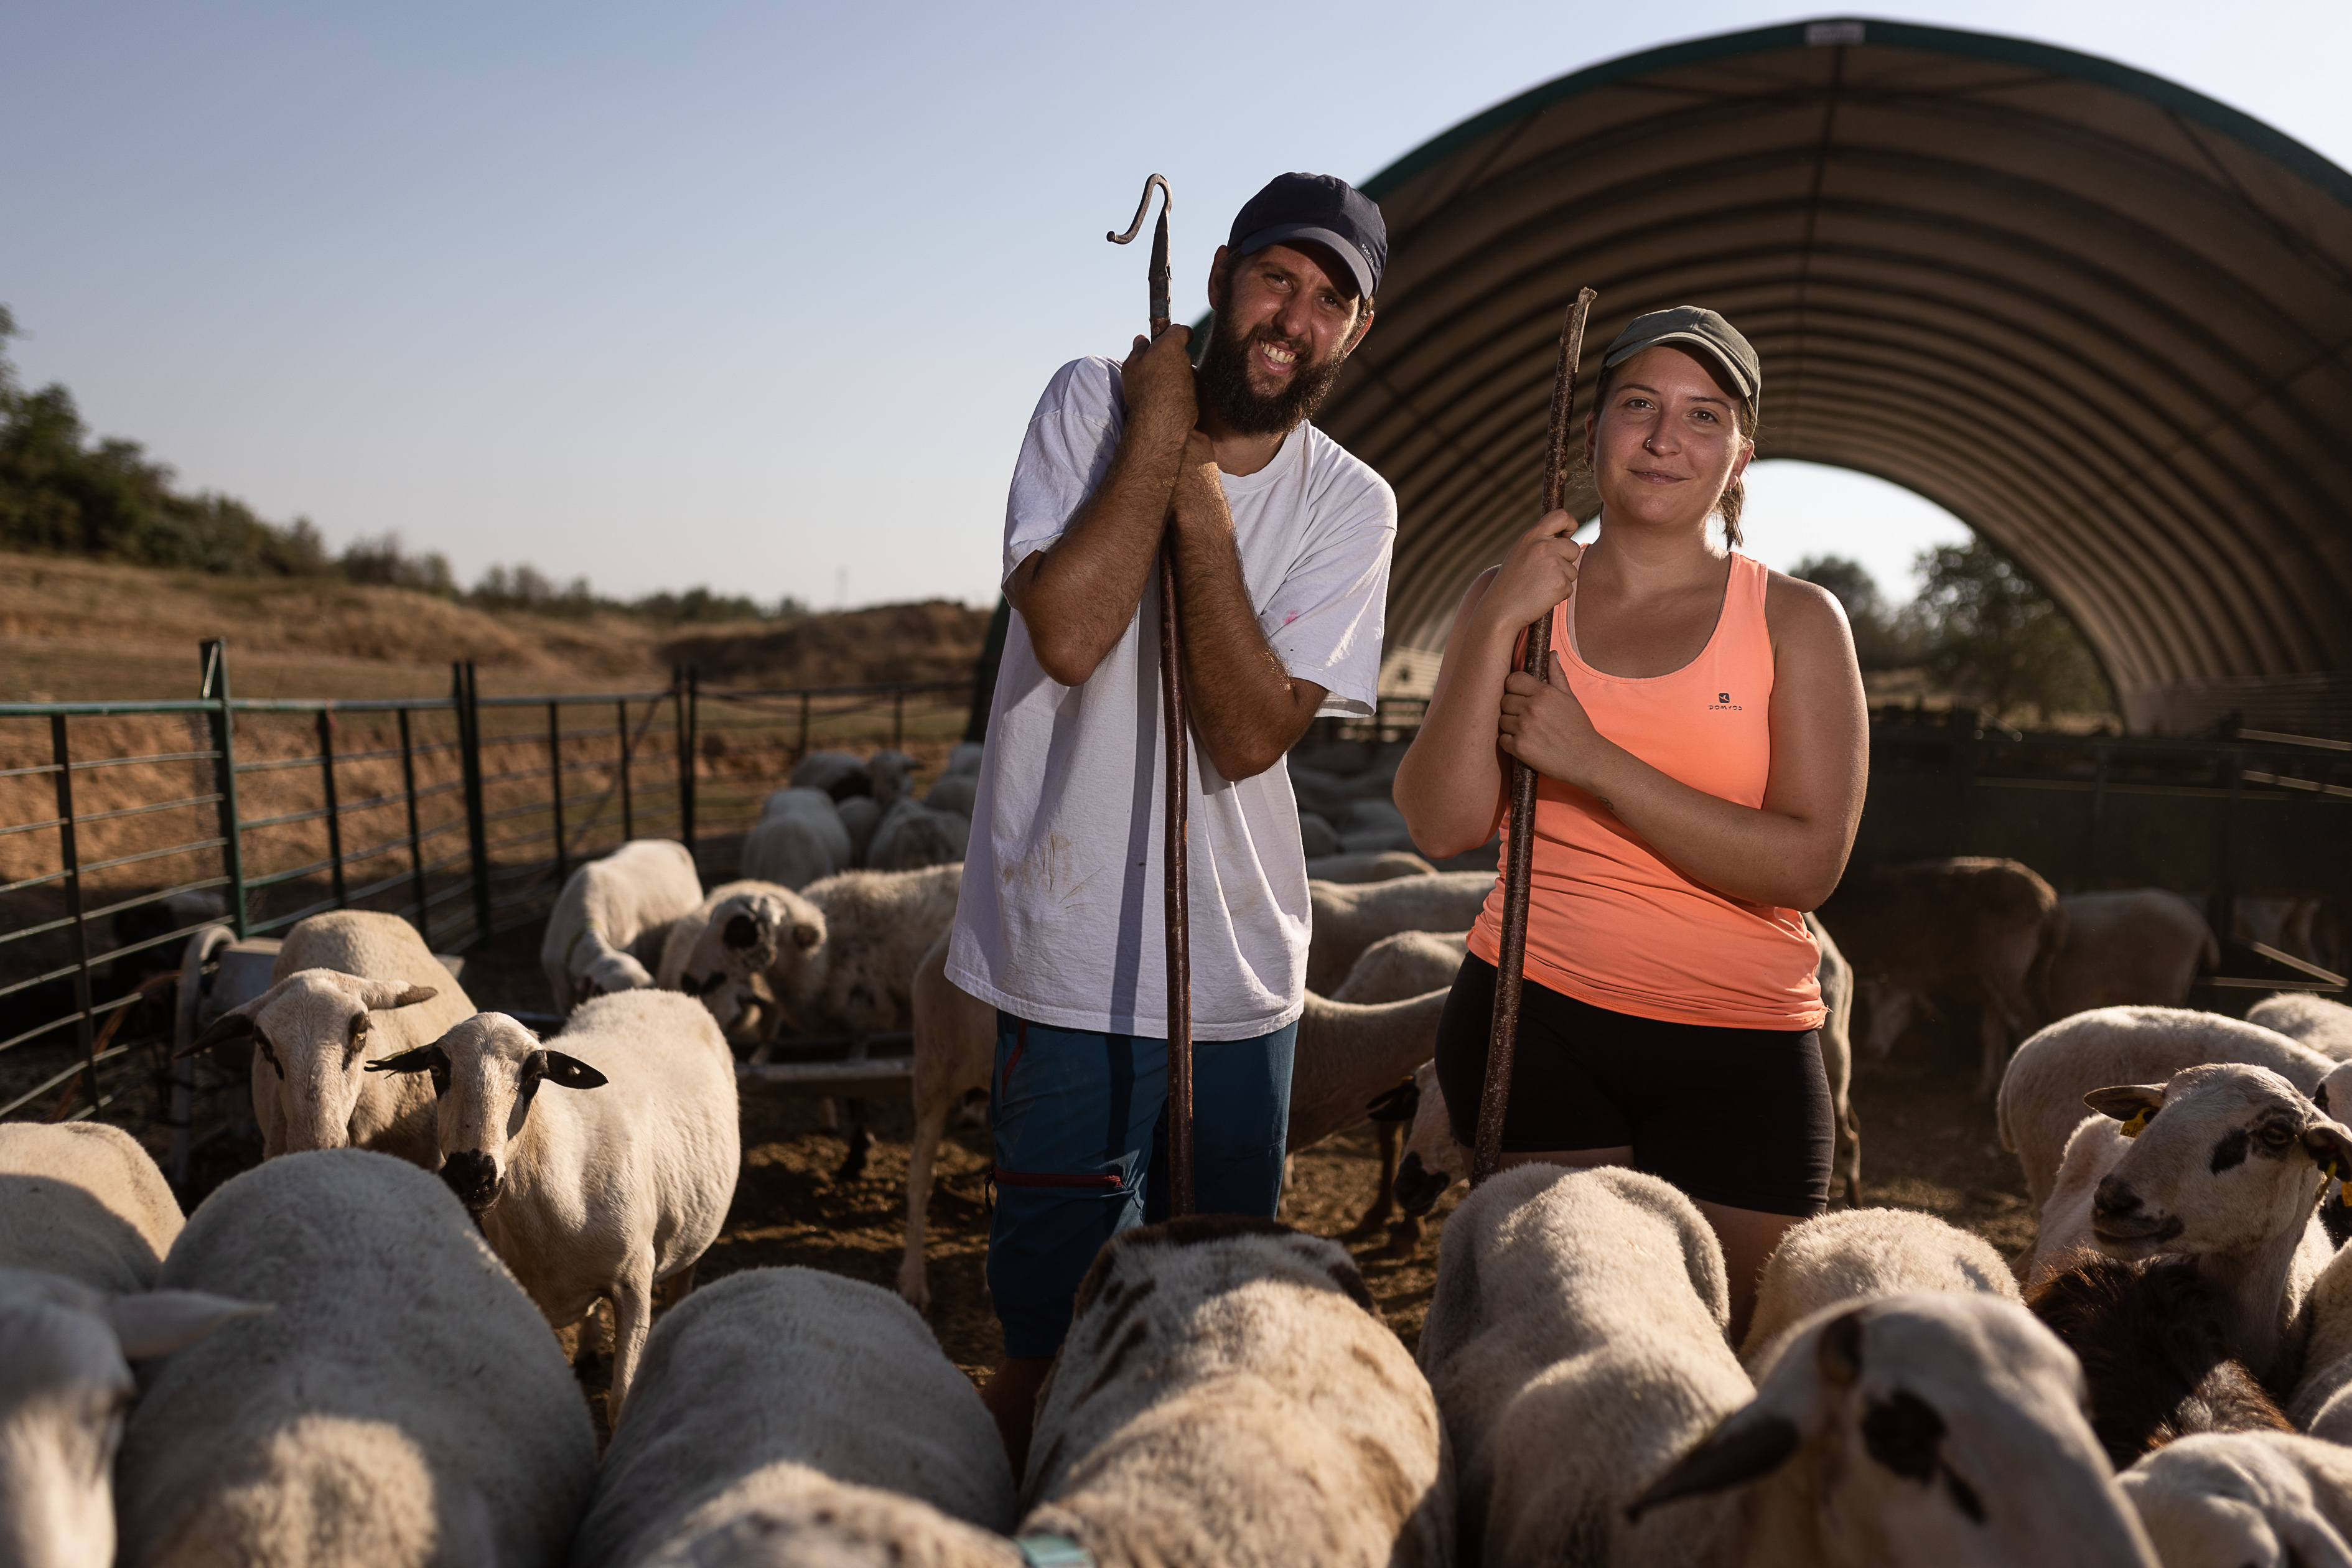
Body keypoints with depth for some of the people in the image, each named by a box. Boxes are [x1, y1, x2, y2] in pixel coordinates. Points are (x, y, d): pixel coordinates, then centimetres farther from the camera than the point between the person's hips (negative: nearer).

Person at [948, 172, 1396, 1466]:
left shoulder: (1350, 507, 1)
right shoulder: (1094, 403, -3)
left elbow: (1251, 735, -13)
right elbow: (1068, 632, -21)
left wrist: (1201, 496, -17)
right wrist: (1163, 425, -15)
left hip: (1243, 977, 3)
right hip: (1073, 969, -3)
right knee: (1052, 1339, 4)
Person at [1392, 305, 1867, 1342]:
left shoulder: (1794, 621, 1)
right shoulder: (1515, 595, 6)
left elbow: (1809, 864, -11)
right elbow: (1443, 827, -5)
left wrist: (1591, 760, -16)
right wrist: (1499, 624, -13)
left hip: (1739, 1054, 0)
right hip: (1534, 1023, 1)